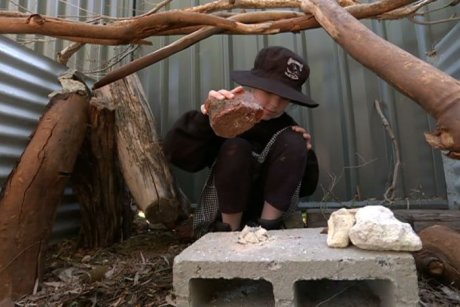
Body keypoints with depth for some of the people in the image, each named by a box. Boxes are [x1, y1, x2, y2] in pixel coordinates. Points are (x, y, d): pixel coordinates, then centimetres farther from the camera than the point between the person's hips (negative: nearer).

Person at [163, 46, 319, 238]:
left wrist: (304, 153, -14)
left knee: (292, 143, -16)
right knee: (235, 148, -27)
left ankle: (267, 226, -14)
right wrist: (205, 116, -36)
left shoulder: (287, 128, 1)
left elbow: (306, 188, 5)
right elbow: (176, 155, -21)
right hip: (220, 222, -2)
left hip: (267, 214, 3)